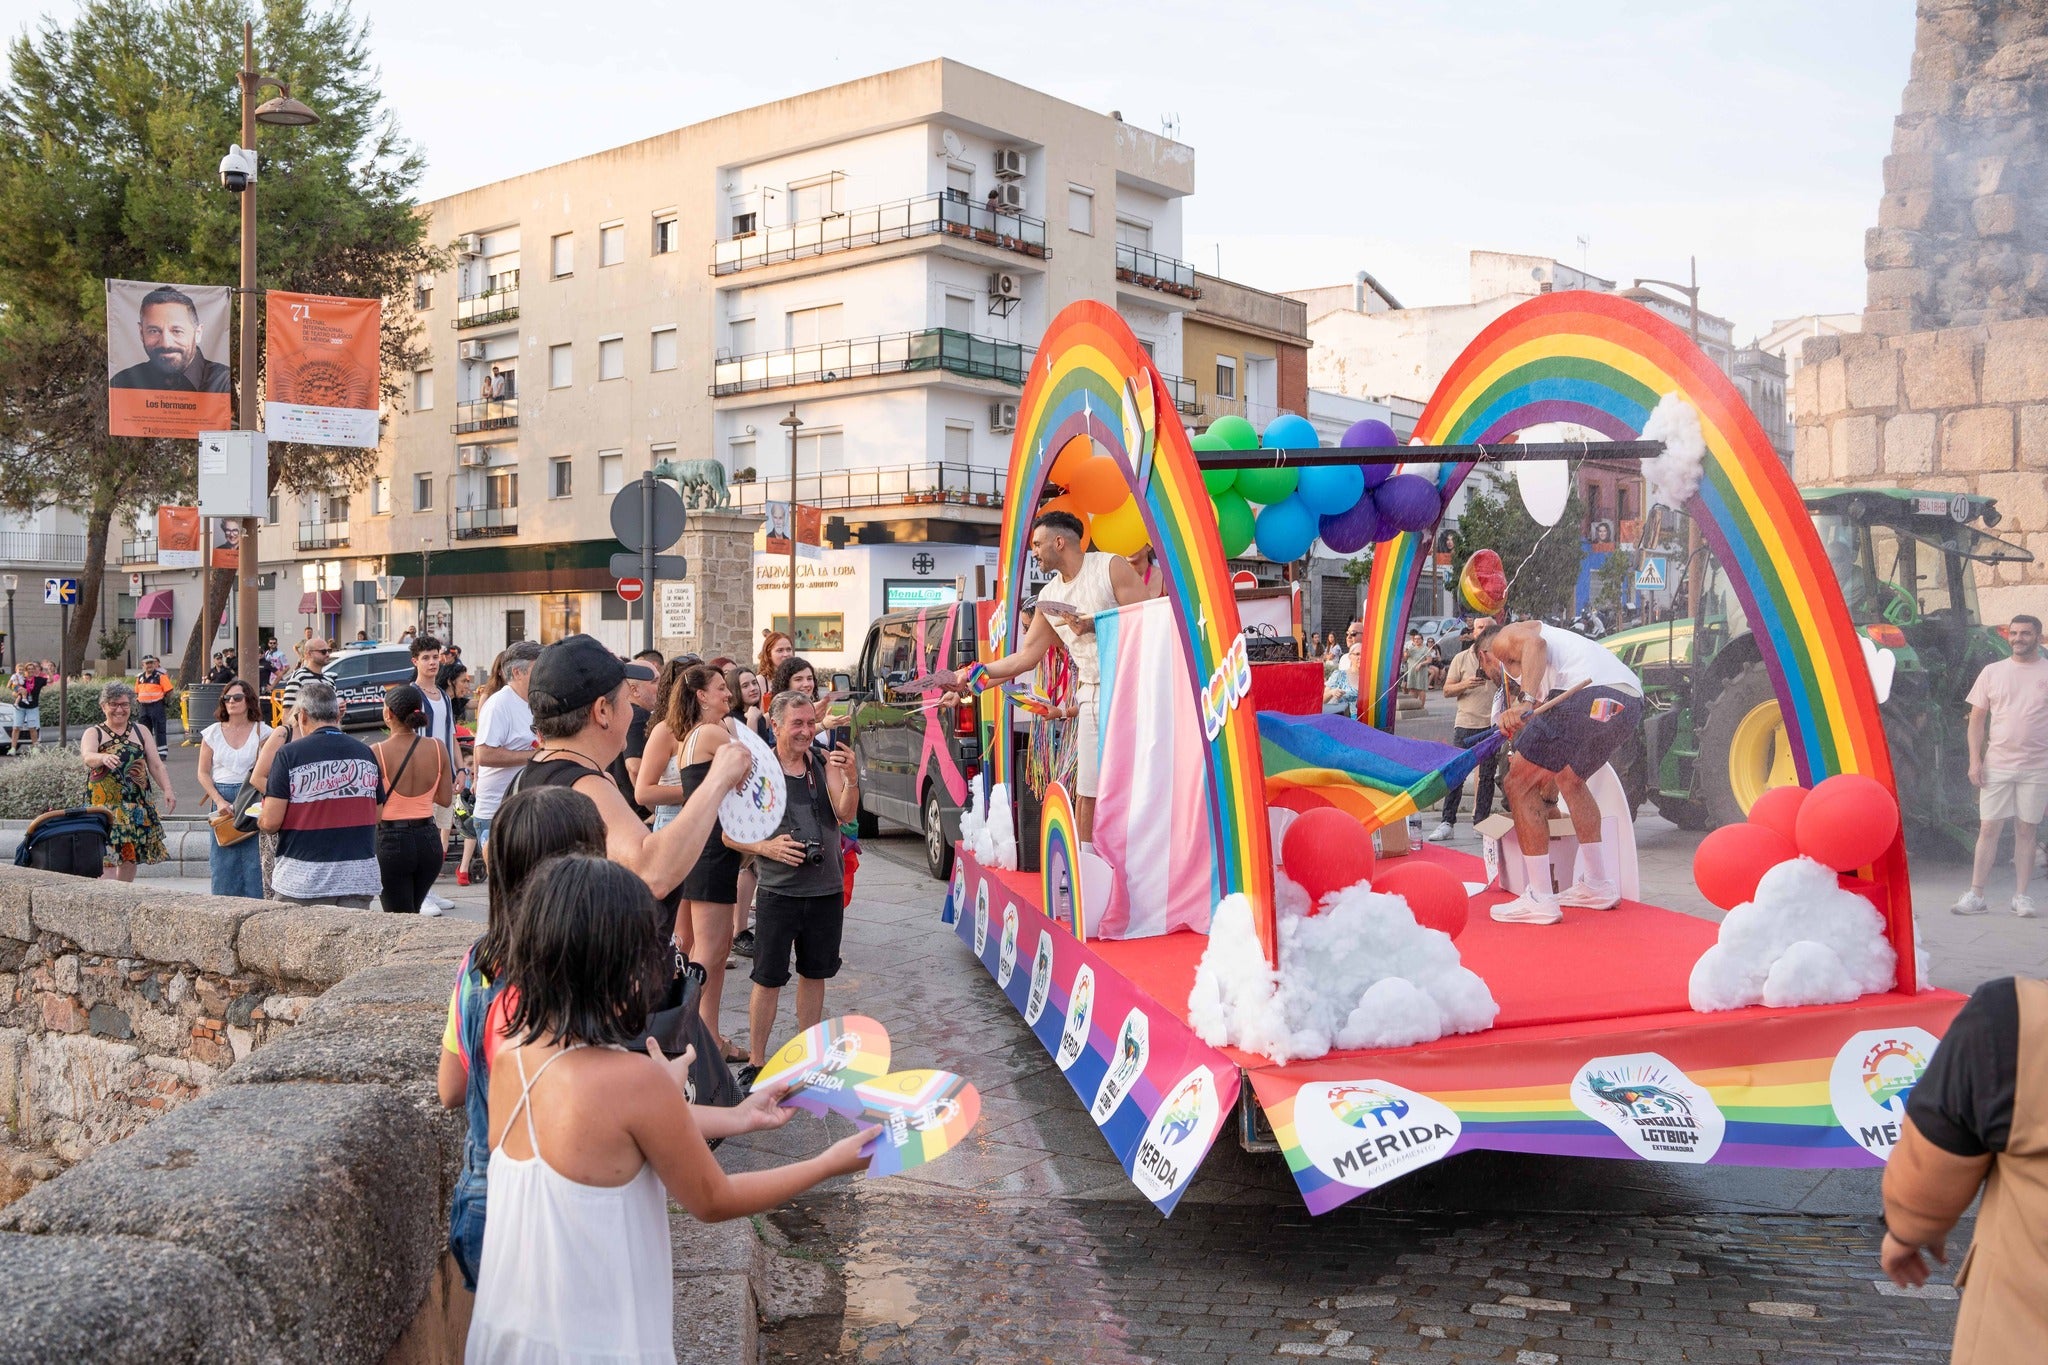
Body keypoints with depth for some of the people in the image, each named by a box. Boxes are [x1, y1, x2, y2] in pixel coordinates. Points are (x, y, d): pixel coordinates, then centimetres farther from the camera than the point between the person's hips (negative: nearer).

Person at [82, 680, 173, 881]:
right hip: (104, 805, -3)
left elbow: (156, 765, 7)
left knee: (131, 857, 7)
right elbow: (87, 756, -19)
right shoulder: (94, 734, 2)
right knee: (107, 857, -13)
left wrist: (167, 789, -9)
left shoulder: (141, 732, 12)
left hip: (137, 806, 3)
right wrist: (104, 758, -43)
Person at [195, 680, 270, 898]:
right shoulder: (213, 733, 8)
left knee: (254, 859, -6)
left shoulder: (262, 732, 3)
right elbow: (203, 772, 8)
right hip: (222, 798, 2)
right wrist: (220, 801, -6)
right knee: (223, 862, 2)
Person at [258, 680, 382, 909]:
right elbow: (377, 815, 13)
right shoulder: (366, 752, 7)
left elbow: (271, 821, -8)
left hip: (305, 879, -3)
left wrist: (259, 820, 13)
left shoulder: (289, 754, -6)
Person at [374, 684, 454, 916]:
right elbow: (446, 800, 4)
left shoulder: (377, 753, -12)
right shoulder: (437, 748, -3)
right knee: (413, 913, 23)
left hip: (392, 842, -4)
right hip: (429, 839, 4)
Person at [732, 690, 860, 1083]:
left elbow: (846, 814, -13)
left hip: (827, 891, 3)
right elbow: (730, 834, -3)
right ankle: (755, 1062, 12)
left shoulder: (826, 763, 1)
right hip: (778, 892, -3)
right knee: (768, 979, 1)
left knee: (814, 974, 15)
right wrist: (766, 847, -20)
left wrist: (851, 779, -31)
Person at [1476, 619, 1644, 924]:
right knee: (1570, 778, 32)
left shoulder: (1503, 639, 19)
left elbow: (1534, 643, -10)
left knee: (1519, 783, 1)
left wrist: (1526, 701, -22)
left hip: (1589, 691, -9)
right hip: (1632, 701, 9)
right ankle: (1600, 885, 36)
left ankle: (1540, 900, -2)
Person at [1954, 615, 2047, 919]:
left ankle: (2021, 896, 12)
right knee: (1988, 829, 1)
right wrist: (1975, 760, -1)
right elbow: (1977, 719, 8)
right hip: (1996, 765, 1)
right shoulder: (1992, 672, 7)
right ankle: (1975, 895, 4)